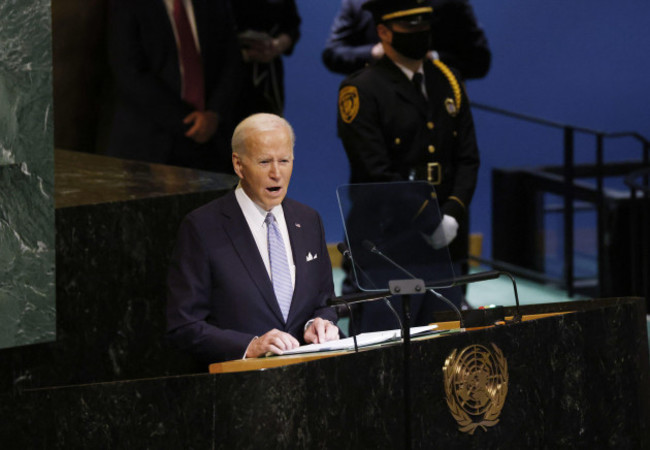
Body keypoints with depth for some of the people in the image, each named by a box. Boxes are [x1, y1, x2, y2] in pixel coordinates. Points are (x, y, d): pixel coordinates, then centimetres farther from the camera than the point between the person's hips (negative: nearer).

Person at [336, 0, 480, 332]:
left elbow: (468, 160, 10)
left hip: (446, 241, 6)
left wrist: (453, 215, -6)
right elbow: (375, 174, -13)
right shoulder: (361, 90, -7)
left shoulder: (447, 82, 13)